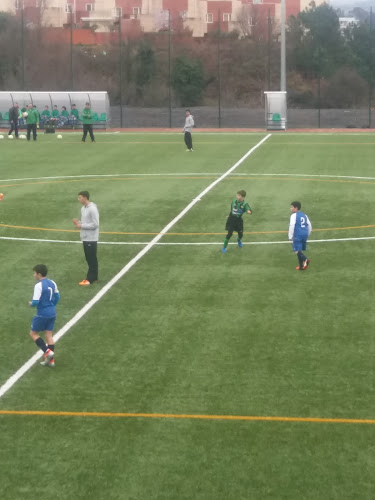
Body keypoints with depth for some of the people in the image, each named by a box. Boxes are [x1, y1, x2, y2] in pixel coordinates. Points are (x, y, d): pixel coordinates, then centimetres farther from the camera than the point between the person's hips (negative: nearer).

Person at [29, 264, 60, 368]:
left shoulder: (39, 286, -19)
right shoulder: (52, 283, 4)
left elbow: (35, 302, -22)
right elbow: (57, 297, 14)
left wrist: (31, 304, 0)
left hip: (42, 314, -7)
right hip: (52, 313, 7)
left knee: (33, 333, 9)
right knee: (49, 335, 12)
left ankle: (48, 352, -3)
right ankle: (51, 360, 13)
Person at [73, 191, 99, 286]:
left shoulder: (92, 209, -18)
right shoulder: (83, 208, 11)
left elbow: (95, 224, -21)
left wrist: (81, 226, -18)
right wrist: (78, 222, 0)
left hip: (91, 238, -9)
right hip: (85, 238, 9)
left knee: (92, 259, -3)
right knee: (89, 258, 13)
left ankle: (90, 279, 0)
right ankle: (93, 277, 20)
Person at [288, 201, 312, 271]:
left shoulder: (294, 215, -4)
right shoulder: (304, 215, 17)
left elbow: (291, 226, -12)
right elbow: (309, 225, 20)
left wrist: (290, 236, -7)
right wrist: (307, 235, 29)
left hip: (297, 235, -7)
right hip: (305, 234, 7)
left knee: (297, 250, -9)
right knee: (300, 249, 15)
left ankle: (305, 259, -33)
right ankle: (301, 266, 14)